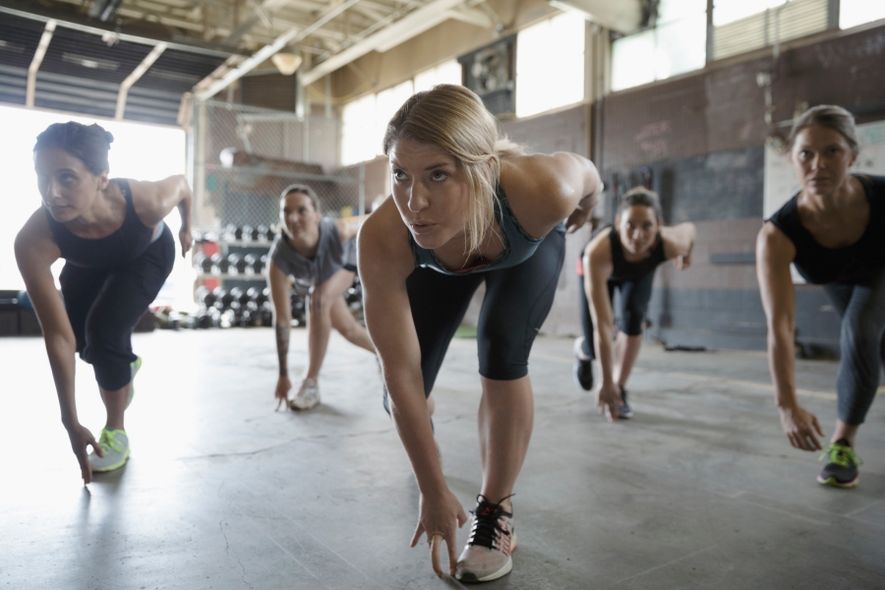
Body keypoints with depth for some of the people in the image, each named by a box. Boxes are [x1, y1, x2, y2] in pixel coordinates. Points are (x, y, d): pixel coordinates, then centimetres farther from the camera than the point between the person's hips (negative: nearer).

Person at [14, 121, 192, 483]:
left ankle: (116, 431, 1)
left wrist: (187, 229, 4)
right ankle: (126, 364, 38)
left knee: (105, 328, -20)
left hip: (148, 256, -2)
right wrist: (71, 423, -31)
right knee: (82, 338, 1)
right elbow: (59, 335, -34)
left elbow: (181, 184, -16)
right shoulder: (33, 241, -40)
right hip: (89, 265, 3)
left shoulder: (146, 202, -43)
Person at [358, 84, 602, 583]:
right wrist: (434, 490, -25)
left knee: (502, 349, -26)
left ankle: (497, 512, -3)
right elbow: (402, 375, -33)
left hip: (527, 249, 0)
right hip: (440, 262, 1)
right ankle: (421, 438, 40)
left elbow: (587, 172, -18)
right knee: (400, 397, -2)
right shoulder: (383, 240, -42)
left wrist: (582, 214, 6)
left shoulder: (541, 191, -44)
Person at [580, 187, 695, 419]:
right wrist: (606, 382, -43)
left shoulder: (670, 243, -40)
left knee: (633, 316, -24)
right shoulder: (597, 252, -48)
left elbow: (689, 228, -12)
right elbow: (602, 325, -46)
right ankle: (583, 352, 35)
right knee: (594, 348, -4)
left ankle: (620, 390, -6)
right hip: (601, 270, -2)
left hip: (640, 272, 2)